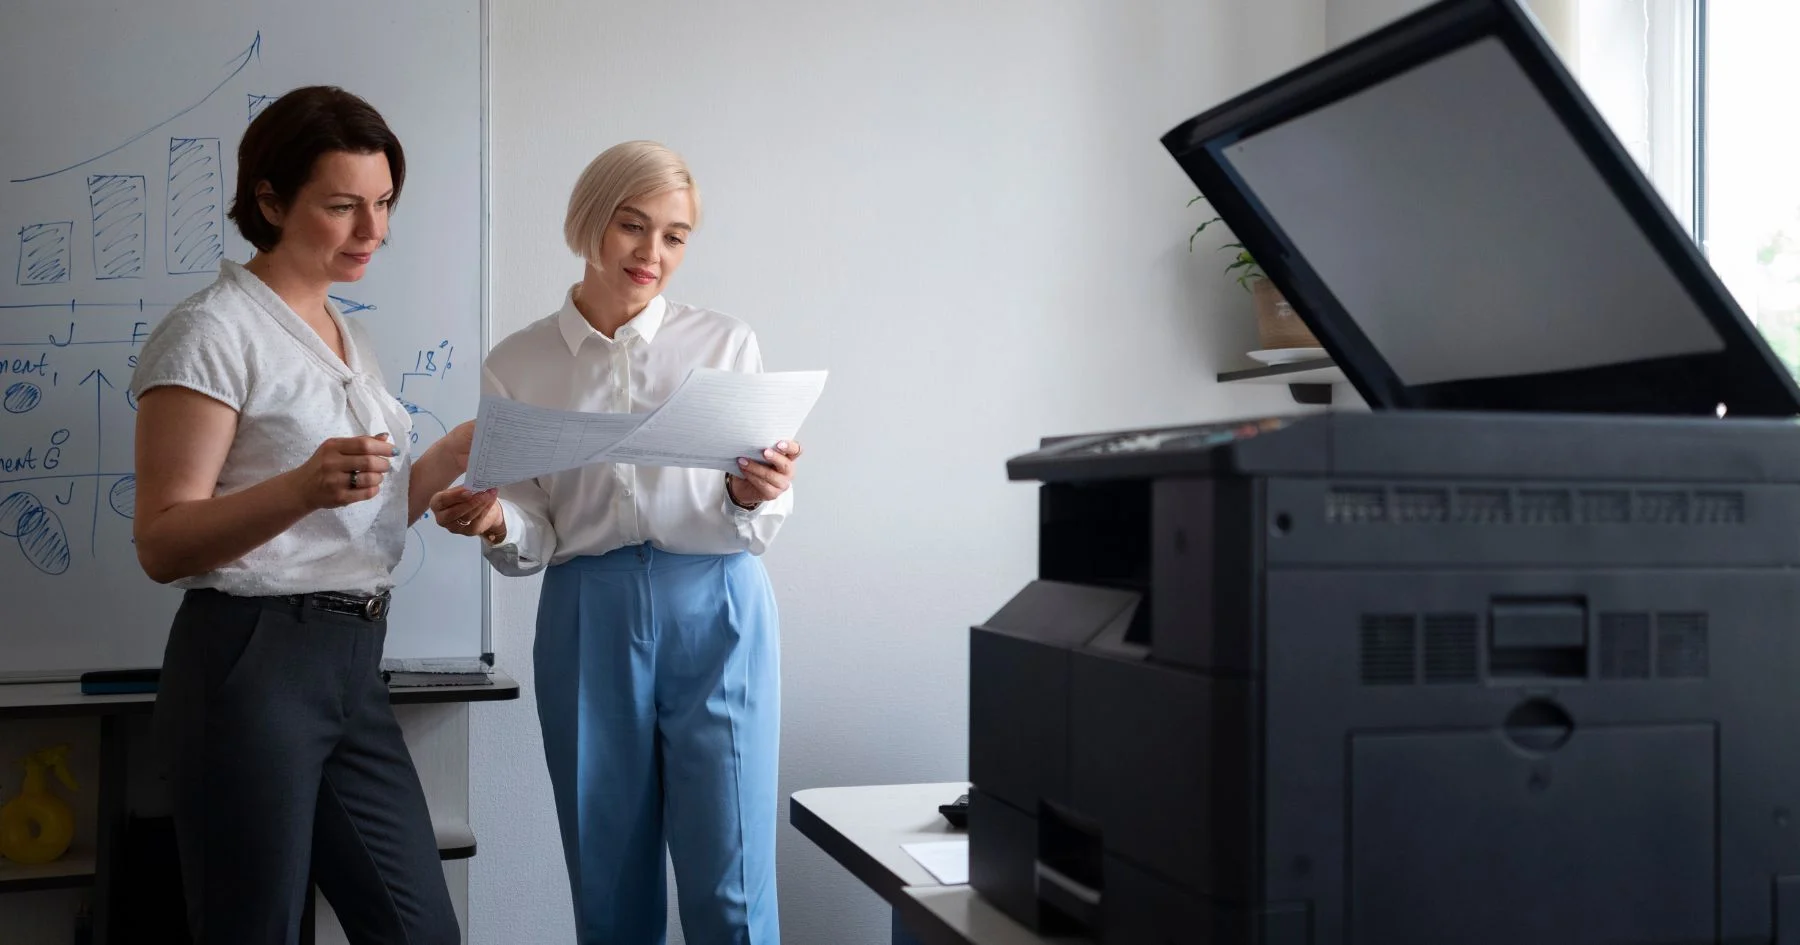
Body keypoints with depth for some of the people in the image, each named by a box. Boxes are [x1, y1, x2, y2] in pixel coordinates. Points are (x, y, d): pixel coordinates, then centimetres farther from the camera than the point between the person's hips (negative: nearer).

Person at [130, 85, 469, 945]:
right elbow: (161, 543, -14)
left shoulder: (347, 335, 15)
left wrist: (470, 444, 10)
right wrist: (303, 488, -29)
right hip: (252, 668, -8)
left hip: (354, 665, 8)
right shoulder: (214, 332, -10)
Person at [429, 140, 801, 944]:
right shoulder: (517, 366, 6)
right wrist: (496, 524, -16)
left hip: (715, 614, -1)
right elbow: (532, 542, 5)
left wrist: (752, 499, -20)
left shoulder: (725, 344, 4)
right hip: (587, 621, 1)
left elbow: (753, 531, 1)